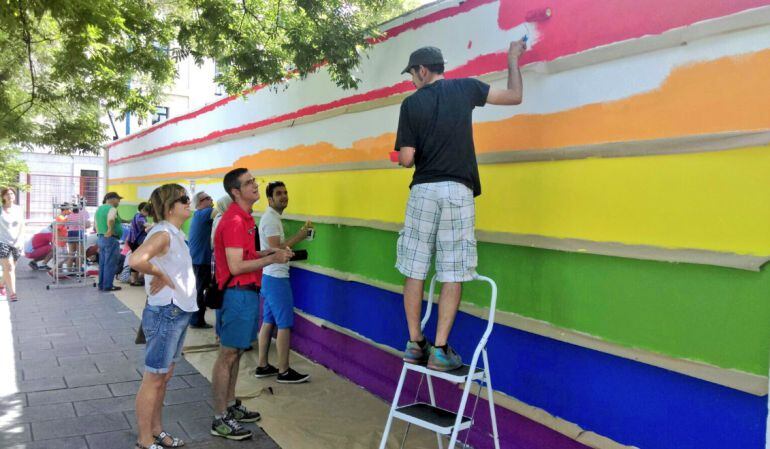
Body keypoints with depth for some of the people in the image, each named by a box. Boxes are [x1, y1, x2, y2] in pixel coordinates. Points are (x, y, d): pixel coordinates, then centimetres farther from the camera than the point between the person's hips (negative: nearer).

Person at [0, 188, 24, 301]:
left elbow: (22, 226, 6)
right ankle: (12, 292, -15)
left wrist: (19, 240, -5)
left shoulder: (18, 209, 5)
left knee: (11, 268, 11)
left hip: (16, 243, 3)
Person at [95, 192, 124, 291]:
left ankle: (101, 285, 19)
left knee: (102, 263, 14)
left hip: (101, 238, 9)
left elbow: (96, 224, 20)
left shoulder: (99, 209, 15)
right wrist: (110, 230, -23)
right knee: (110, 264, -3)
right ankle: (108, 286, 0)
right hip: (111, 239, -9)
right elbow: (110, 220, -35)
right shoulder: (112, 209, -14)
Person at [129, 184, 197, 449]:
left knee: (164, 376, 19)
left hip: (179, 313, 9)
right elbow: (135, 260, -36)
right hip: (164, 314, -9)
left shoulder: (176, 234, 10)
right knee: (154, 379, 3)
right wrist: (160, 275, -22)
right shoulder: (162, 234, -18)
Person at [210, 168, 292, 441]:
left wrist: (271, 252, 6)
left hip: (247, 292, 10)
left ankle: (231, 406, 30)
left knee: (236, 352, 17)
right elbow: (235, 267, -22)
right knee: (228, 355, -2)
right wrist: (271, 259, -18)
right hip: (237, 294, -10)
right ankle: (220, 420, 8)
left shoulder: (244, 218, 13)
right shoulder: (234, 222, -18)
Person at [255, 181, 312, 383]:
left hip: (270, 277, 10)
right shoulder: (271, 219, -16)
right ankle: (284, 372, 4)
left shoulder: (272, 217, 15)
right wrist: (299, 236, -22)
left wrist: (298, 237, 9)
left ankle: (262, 366, 21)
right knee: (285, 325, -4)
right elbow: (276, 249, -24)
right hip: (276, 278, -10)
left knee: (268, 322, 13)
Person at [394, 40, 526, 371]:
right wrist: (513, 60, 32)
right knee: (453, 275, 2)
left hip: (423, 191, 0)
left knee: (415, 270, 9)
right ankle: (440, 350, 2)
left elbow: (406, 158, -3)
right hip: (458, 191, 0)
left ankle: (415, 343, 15)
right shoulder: (465, 88, 6)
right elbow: (515, 96, 16)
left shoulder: (411, 103, 3)